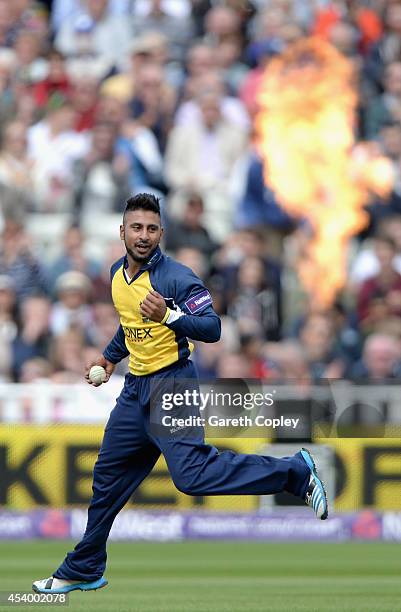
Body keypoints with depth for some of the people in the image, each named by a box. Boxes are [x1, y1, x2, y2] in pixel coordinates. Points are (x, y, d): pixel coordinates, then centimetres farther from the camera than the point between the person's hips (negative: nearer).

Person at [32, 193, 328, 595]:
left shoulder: (176, 277, -14)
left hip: (171, 384, -8)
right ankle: (83, 570, 26)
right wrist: (110, 357, 28)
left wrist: (169, 316, -32)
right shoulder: (118, 274, 10)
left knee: (191, 474, -24)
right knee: (107, 475, 13)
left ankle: (295, 472, -15)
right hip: (136, 387, 8)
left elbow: (212, 329, -19)